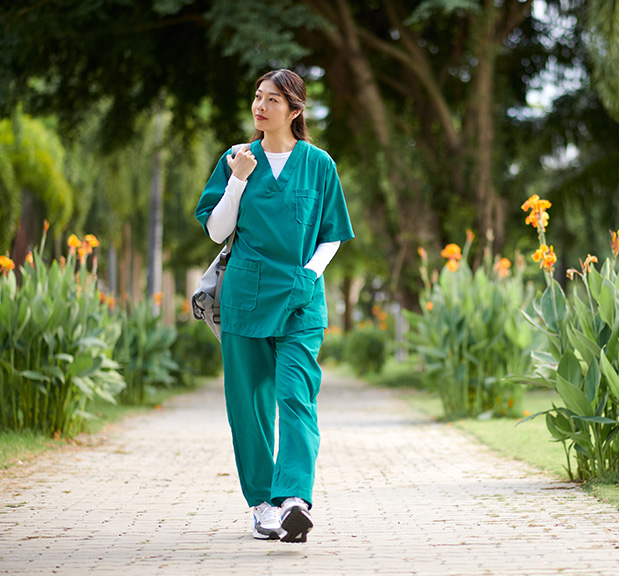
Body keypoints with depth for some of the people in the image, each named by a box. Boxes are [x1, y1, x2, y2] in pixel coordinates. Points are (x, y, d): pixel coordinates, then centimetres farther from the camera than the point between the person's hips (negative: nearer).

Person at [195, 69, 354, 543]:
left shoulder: (318, 164, 5)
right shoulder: (237, 160, 9)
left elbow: (332, 236, 10)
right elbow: (216, 231, 5)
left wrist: (311, 270, -6)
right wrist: (238, 180, -5)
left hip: (300, 298, -2)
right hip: (245, 295, 2)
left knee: (296, 395, -16)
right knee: (250, 400, 4)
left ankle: (295, 500, -28)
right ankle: (263, 502, 14)